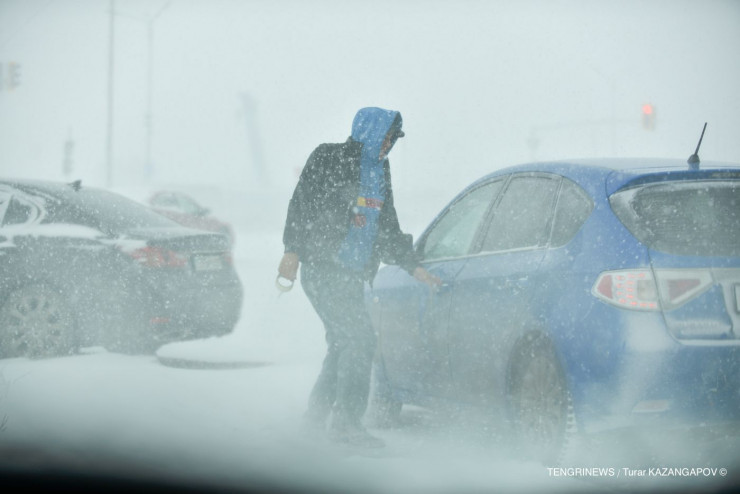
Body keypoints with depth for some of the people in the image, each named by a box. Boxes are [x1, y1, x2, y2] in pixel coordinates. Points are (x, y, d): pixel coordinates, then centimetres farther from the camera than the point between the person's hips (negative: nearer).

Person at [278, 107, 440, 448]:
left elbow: (388, 229, 27)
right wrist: (293, 250, -19)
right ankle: (346, 422, -10)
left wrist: (413, 267, 23)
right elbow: (302, 204, -10)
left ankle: (317, 413, 26)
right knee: (360, 338, -14)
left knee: (344, 344, 11)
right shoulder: (329, 160, -4)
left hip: (353, 275, 8)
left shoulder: (380, 173, 20)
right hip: (323, 269, -8)